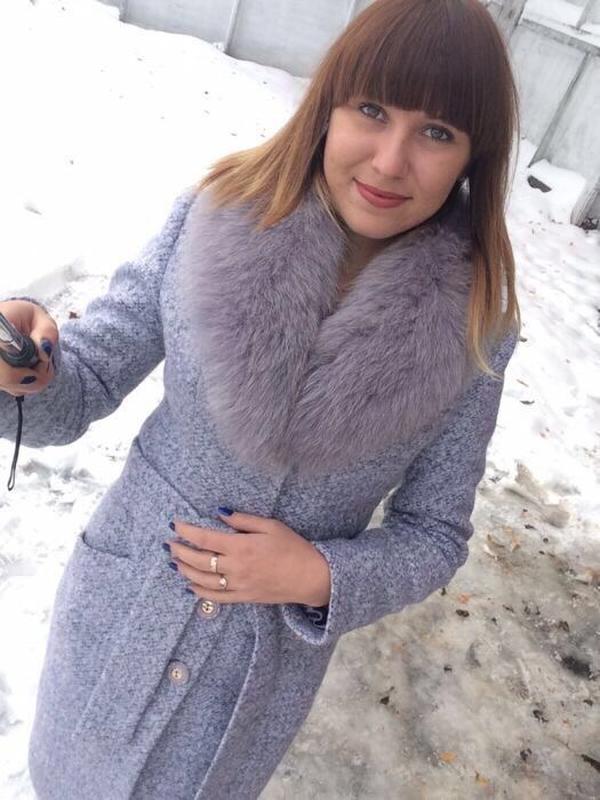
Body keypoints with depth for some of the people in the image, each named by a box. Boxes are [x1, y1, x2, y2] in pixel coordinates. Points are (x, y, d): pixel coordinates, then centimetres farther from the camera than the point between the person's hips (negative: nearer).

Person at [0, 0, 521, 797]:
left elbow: (433, 533, -6)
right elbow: (80, 389, -12)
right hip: (121, 602, 2)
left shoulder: (473, 324, -16)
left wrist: (319, 578, -22)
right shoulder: (218, 212, -16)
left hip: (270, 655, 0)